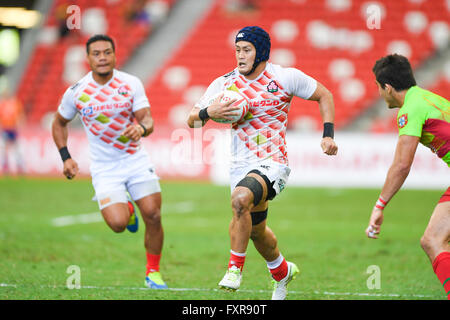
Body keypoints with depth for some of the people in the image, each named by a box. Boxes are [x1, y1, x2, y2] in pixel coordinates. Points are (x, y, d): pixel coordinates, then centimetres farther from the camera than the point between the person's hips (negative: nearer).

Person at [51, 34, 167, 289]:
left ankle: (153, 272, 13)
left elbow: (148, 119, -9)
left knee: (153, 216, -10)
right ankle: (126, 209, 21)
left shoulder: (131, 84, -6)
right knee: (118, 224, -18)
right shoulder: (76, 93, -5)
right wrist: (66, 157, 3)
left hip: (136, 160, 1)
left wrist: (142, 128, -33)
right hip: (104, 168, -1)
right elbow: (59, 123, 12)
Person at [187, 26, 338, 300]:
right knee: (256, 230, 18)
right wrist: (207, 112, -19)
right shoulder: (224, 84, 1)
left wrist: (329, 135, -3)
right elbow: (192, 121, 4)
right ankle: (282, 271, 49)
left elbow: (324, 95, 7)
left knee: (240, 198, -34)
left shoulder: (286, 77, -7)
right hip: (241, 165, 5)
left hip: (272, 163, -5)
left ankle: (236, 267, -19)